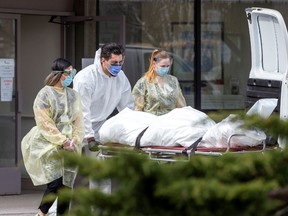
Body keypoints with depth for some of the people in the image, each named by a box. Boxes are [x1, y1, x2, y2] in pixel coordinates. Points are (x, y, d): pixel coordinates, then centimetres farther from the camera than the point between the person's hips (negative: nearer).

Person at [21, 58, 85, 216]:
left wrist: (75, 140, -7)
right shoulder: (44, 94, -5)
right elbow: (45, 124, -10)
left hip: (69, 147, 5)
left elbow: (78, 121, 9)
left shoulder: (73, 95, 12)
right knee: (55, 182, -14)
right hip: (48, 145, -5)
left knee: (66, 185, 1)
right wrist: (62, 141, -15)